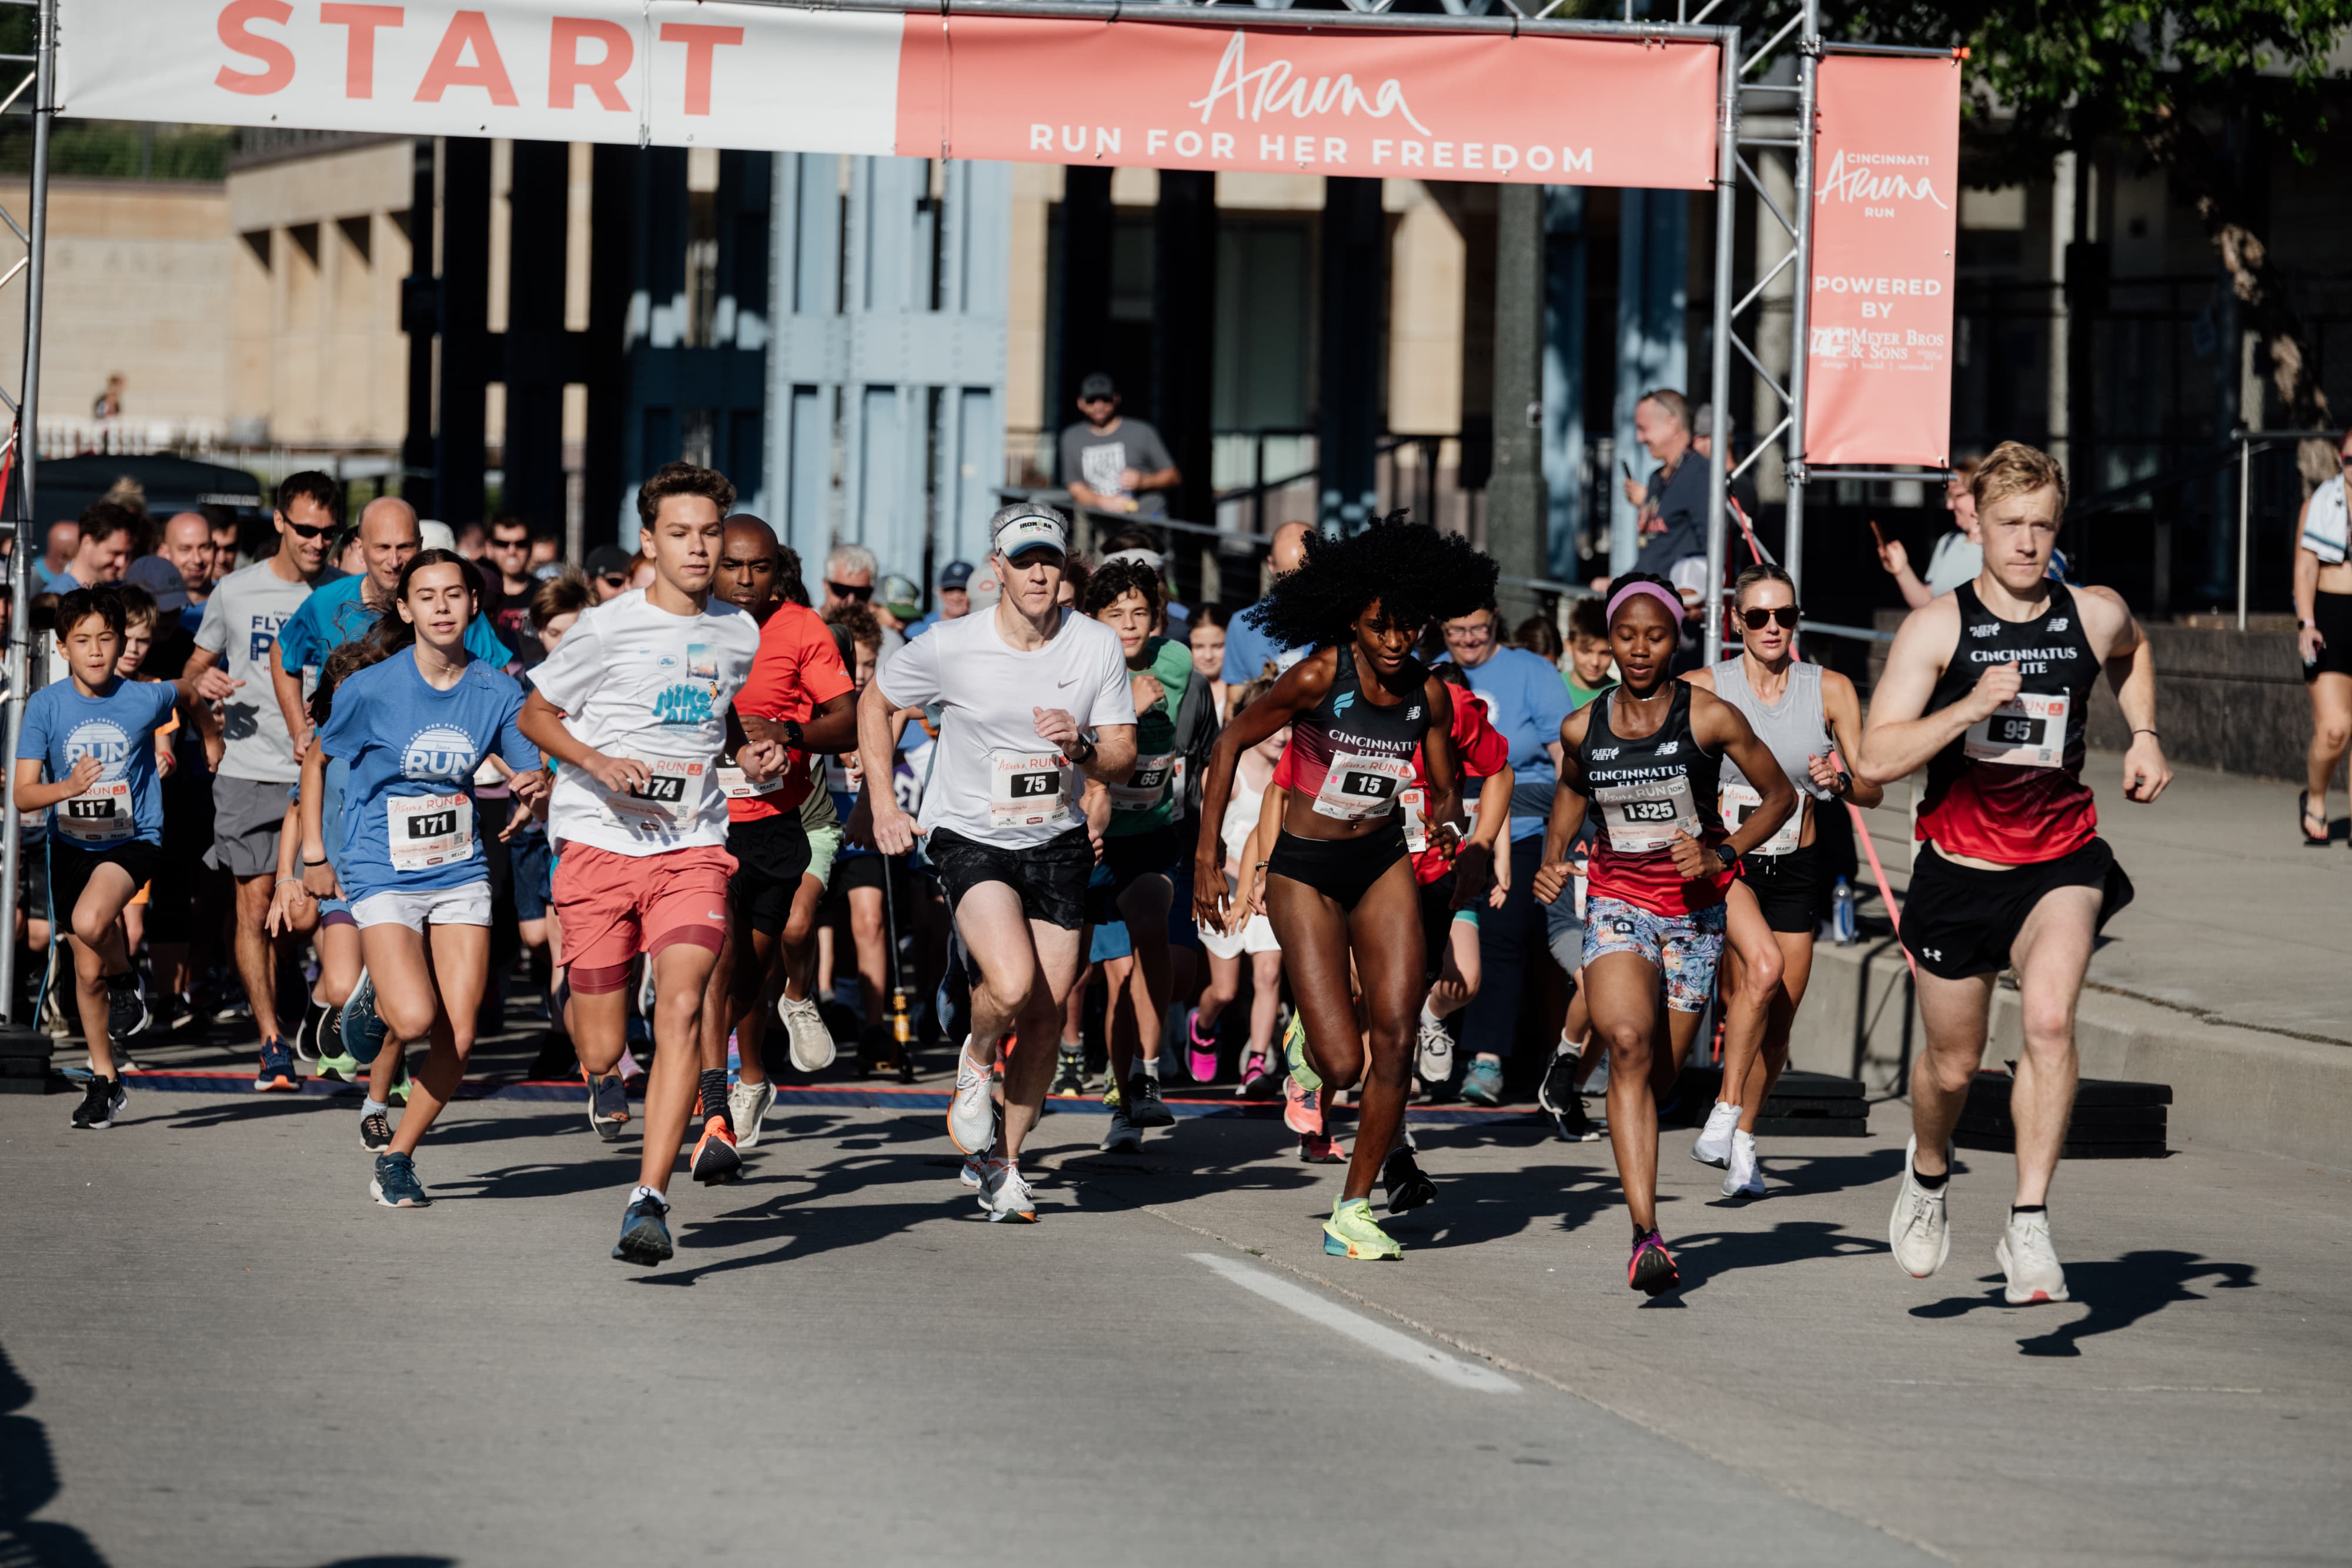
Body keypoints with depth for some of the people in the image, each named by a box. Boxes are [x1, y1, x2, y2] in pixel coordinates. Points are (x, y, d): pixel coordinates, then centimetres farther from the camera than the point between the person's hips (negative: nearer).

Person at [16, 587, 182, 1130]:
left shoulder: (145, 700, -13)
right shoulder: (46, 706, -12)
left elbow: (186, 692, 12)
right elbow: (24, 795, -16)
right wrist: (67, 788, -33)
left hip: (133, 841, -3)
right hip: (72, 845, 3)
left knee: (90, 922, -33)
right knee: (87, 971, 10)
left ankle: (126, 981, 0)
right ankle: (104, 1080, 27)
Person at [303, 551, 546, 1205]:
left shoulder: (496, 689, -2)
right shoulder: (372, 687, -10)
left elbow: (532, 772, 5)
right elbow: (316, 758, 5)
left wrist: (537, 785, -19)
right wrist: (313, 853, 3)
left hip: (460, 874, 3)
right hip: (382, 875, -3)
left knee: (457, 1038, -5)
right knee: (415, 1018, -22)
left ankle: (397, 1158, 14)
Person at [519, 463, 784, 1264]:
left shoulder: (738, 634, 9)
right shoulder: (606, 629, -5)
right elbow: (534, 713, 3)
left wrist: (750, 757, 7)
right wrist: (599, 762, -14)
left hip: (692, 849, 2)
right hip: (600, 842, -2)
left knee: (679, 1009, -21)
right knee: (603, 1050, 0)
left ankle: (649, 1200, -22)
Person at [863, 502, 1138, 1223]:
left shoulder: (1098, 647, -7)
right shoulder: (950, 648, -12)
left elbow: (1124, 757, -2)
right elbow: (875, 703, 5)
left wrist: (1083, 749, -24)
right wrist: (881, 804, -1)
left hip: (1057, 842, 3)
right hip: (969, 836, -3)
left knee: (1048, 1013, 4)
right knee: (1012, 988, -25)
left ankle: (1000, 1162, 24)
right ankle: (975, 1061, 10)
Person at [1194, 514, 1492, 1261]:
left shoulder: (1429, 694, -3)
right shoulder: (1320, 677, -16)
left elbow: (1445, 792, 10)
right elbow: (1232, 742, -6)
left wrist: (1446, 829, -13)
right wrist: (1208, 855, -8)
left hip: (1383, 863, 4)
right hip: (1305, 870, -4)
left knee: (1395, 1034, -11)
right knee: (1343, 1064, -12)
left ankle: (1353, 1211, 3)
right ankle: (1311, 1049, 30)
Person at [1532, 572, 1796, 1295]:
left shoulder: (1708, 716, -8)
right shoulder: (1584, 728, 0)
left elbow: (1780, 795, 0)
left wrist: (1721, 855, -14)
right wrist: (1551, 860, 4)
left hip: (1694, 909, 0)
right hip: (1617, 903, 0)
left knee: (1660, 1072, 6)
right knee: (1628, 1044, -24)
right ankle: (1646, 1235, -32)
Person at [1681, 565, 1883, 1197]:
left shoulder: (1830, 690, -2)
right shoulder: (1704, 689, -6)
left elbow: (1873, 790, 0)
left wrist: (1841, 781, -20)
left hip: (1795, 868, 3)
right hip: (1723, 860, -3)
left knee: (1778, 1019, 5)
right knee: (1761, 969, -29)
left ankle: (1742, 1142, 26)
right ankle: (1724, 1114, -17)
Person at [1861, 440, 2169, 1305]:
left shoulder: (2097, 616, -2)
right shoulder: (1937, 627, -10)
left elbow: (2133, 652, 26)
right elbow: (1875, 760, -16)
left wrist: (2144, 735, 10)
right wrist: (1970, 707, -28)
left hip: (2060, 860, 0)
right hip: (1957, 868, 0)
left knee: (2050, 1019, -27)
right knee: (1953, 1064, 13)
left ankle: (2028, 1224, -23)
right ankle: (1928, 1172, 47)